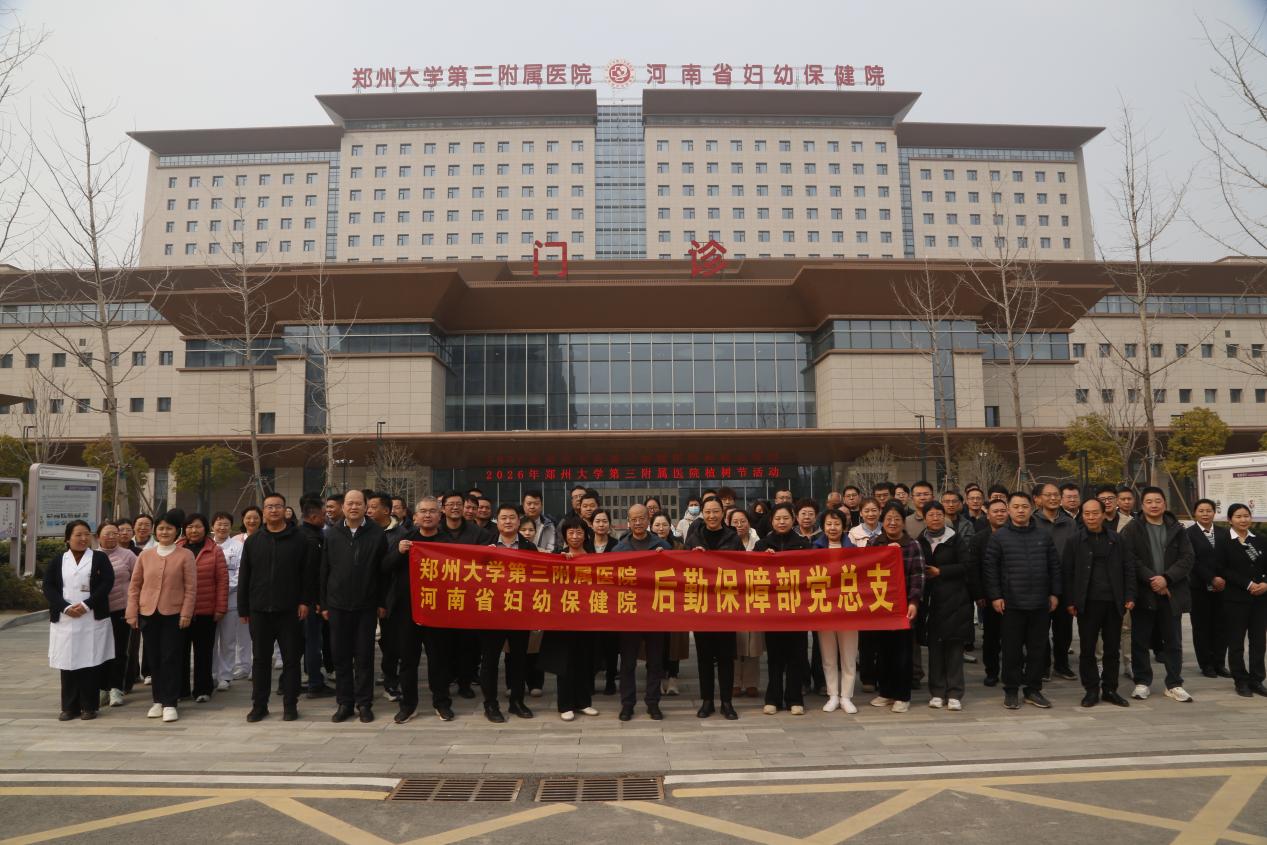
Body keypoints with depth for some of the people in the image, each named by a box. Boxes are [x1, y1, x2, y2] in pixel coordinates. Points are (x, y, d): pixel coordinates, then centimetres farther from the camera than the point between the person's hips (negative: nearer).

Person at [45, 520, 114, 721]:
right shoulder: (57, 561, 11)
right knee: (67, 662, 4)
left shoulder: (100, 558, 5)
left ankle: (89, 706, 8)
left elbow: (107, 583, -5)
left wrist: (86, 605, -15)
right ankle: (69, 707, 14)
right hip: (64, 619, 2)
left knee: (90, 661, -1)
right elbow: (48, 587, 2)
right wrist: (65, 607, -12)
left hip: (93, 618, -2)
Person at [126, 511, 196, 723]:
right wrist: (132, 613, 3)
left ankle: (170, 703, 5)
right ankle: (158, 700, 22)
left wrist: (186, 613, -9)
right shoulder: (145, 555, 7)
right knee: (154, 659, 10)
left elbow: (191, 587, -4)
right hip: (148, 614, 3)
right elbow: (134, 586, 9)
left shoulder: (185, 555, -2)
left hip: (174, 615, -3)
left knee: (171, 659, -1)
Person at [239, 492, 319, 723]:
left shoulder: (299, 539, -1)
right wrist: (243, 608, 6)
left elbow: (309, 573, -2)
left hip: (289, 610, -2)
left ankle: (290, 704, 13)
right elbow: (244, 577, 9)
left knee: (291, 659, 4)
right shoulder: (252, 541, 8)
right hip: (259, 610, 3)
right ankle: (259, 705, 20)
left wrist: (305, 601, -8)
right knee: (260, 659, 9)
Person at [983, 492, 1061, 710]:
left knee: (1038, 649, 9)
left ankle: (1033, 689, 22)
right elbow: (989, 568, -4)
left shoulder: (1044, 536, 8)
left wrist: (1054, 593, 6)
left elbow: (1054, 566, 11)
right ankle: (1011, 691, 15)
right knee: (1012, 649, 4)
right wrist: (995, 596, -9)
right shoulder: (999, 537, -2)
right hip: (1011, 603, -3)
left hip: (1041, 603, 3)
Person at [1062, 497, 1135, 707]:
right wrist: (1070, 601, -5)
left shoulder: (1116, 540, 8)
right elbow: (1066, 572, 0)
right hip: (1088, 603, -2)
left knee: (1112, 649, 9)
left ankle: (1110, 689, 20)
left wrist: (1129, 596, 0)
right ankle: (1091, 690, 13)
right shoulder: (1075, 541, 1)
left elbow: (1129, 569, 9)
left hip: (1114, 602, 2)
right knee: (1087, 649, 3)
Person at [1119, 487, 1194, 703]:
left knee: (1173, 641, 8)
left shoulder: (1177, 529, 7)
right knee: (1140, 641, 5)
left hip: (1171, 593, 2)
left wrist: (1166, 578, -13)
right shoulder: (1132, 529, 1)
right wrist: (1151, 579, -14)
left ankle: (1174, 684, 18)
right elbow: (1130, 559, -7)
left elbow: (1187, 558, 0)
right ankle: (1142, 682, 16)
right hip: (1143, 593, -2)